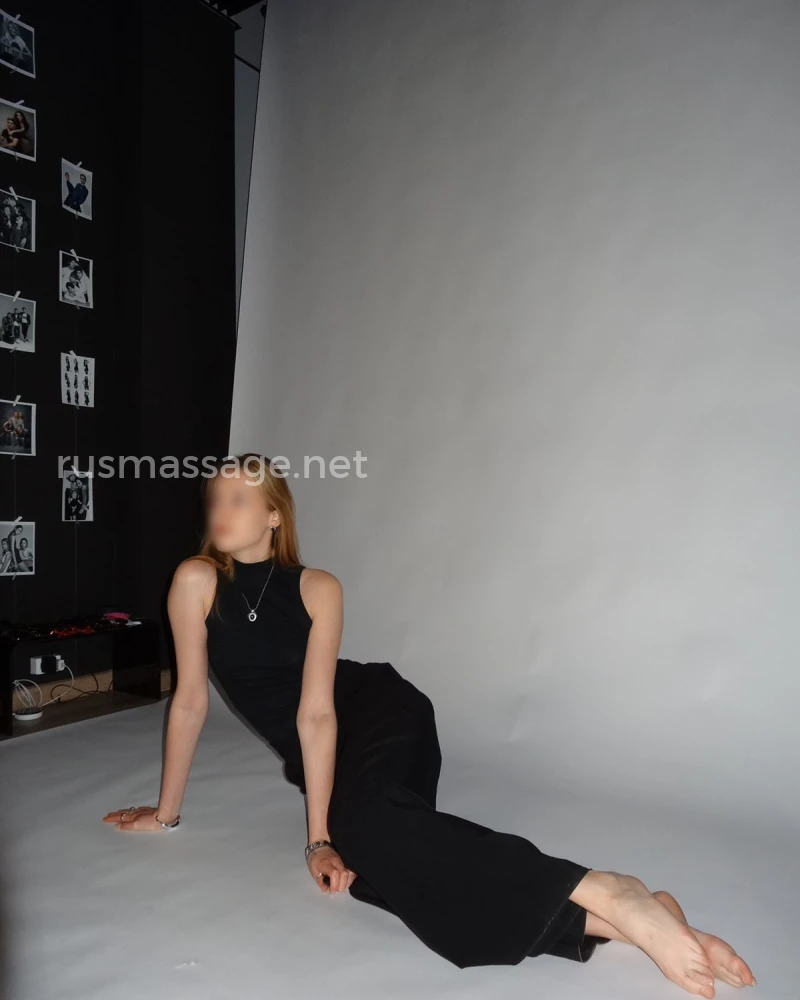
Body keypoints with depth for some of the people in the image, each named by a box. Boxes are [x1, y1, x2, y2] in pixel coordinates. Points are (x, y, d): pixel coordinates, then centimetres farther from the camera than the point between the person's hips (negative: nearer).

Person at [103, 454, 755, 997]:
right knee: (365, 857, -23)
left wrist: (320, 838, -21)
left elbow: (316, 710, -20)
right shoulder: (196, 581, -8)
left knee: (364, 821, -34)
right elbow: (190, 699, -4)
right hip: (323, 748, 4)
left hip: (378, 710, -4)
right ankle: (595, 924, -29)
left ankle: (606, 893, -37)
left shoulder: (317, 589, -16)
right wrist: (166, 812, 1)